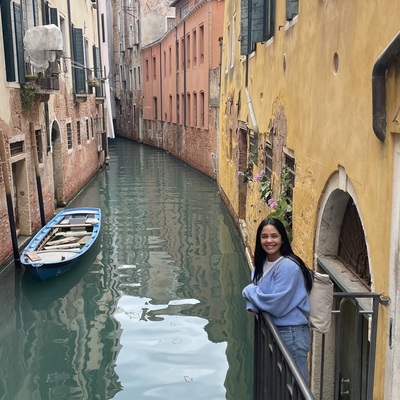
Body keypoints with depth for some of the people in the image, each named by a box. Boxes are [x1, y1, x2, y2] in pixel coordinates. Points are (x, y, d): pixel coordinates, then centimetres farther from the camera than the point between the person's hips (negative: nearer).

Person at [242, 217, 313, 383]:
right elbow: (257, 289, 9)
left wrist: (249, 290, -11)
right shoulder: (262, 263, 4)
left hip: (291, 333, -8)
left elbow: (277, 304, -24)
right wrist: (252, 305, -13)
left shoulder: (289, 266, -21)